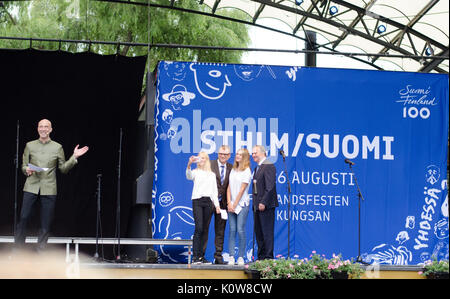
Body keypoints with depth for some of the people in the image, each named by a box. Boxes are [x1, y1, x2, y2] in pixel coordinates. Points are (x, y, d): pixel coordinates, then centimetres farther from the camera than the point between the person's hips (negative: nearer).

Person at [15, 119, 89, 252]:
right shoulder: (30, 145, 9)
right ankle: (18, 249, 2)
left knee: (46, 223, 0)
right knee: (23, 218, -7)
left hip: (49, 189, 0)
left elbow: (63, 169, 10)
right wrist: (27, 170, -9)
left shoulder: (57, 147, 7)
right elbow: (23, 166, 13)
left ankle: (40, 251, 9)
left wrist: (74, 157, -1)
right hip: (31, 187, 0)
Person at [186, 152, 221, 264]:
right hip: (197, 201, -3)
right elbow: (189, 176, -14)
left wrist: (217, 205, 8)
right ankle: (195, 256, -15)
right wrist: (189, 164, -33)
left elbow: (214, 191, 18)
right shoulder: (196, 172, 10)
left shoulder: (212, 174, 20)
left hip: (208, 202, 3)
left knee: (205, 230, 2)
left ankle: (202, 256, 6)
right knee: (198, 228, -14)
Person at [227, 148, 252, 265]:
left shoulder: (247, 171, -3)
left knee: (240, 230, -8)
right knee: (232, 230, 0)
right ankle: (231, 257, -1)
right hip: (232, 204, 5)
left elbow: (242, 190, -7)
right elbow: (229, 187, 10)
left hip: (242, 204, -5)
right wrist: (229, 203, -2)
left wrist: (235, 204, -9)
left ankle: (241, 257, -3)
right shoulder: (233, 170, 14)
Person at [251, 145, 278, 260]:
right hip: (257, 205, 10)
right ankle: (261, 257, 17)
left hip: (266, 205, -10)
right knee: (258, 232, 11)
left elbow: (270, 187, -18)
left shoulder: (269, 166, -11)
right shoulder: (257, 168, 20)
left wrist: (263, 202, -22)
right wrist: (255, 203, 13)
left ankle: (268, 257, -6)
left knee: (267, 232, -8)